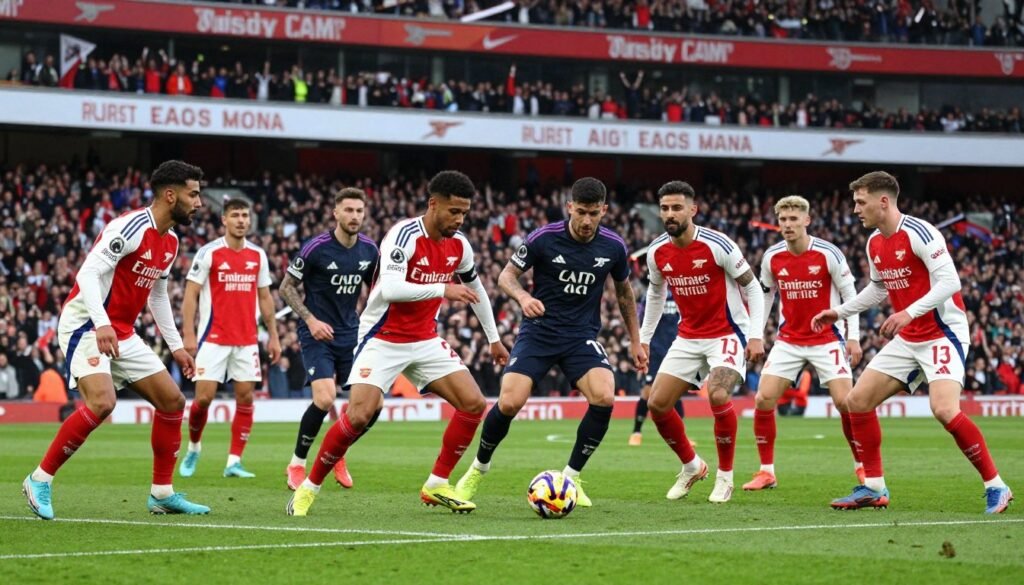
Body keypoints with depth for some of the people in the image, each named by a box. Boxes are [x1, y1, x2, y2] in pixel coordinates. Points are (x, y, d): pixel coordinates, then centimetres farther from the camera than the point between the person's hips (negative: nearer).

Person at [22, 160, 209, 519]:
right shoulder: (132, 227, -18)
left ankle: (162, 494, 14)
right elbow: (88, 273, -25)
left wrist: (175, 345, 24)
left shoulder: (170, 242, 11)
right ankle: (39, 481, -15)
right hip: (86, 327, -10)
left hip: (122, 335, 10)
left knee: (172, 401, 5)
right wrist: (101, 324, -36)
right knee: (102, 402, -28)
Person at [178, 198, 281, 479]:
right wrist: (189, 335, -13)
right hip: (214, 338, -4)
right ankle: (193, 447, 18)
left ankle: (234, 462, 4)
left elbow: (265, 298, 15)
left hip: (247, 340, 4)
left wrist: (273, 336, 10)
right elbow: (190, 295, -6)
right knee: (204, 397, -7)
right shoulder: (208, 253, -5)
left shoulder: (258, 255, 8)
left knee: (245, 397, -1)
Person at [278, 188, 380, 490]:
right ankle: (297, 465, -2)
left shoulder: (370, 249, 1)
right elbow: (286, 287, -6)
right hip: (317, 333, -5)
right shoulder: (317, 247, -14)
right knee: (325, 399, -20)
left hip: (351, 333, 5)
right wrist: (310, 320, -16)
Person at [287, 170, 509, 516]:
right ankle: (309, 487, -2)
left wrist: (493, 338, 24)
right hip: (383, 340, -7)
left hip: (425, 341, 7)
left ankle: (437, 485, 5)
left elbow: (475, 289, 20)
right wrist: (443, 289, -38)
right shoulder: (405, 236, -20)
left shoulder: (458, 246, 1)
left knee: (474, 403, -6)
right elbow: (390, 289, -34)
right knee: (359, 416, -20)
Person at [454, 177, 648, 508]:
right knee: (509, 403, -17)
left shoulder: (613, 246, -4)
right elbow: (507, 275, -2)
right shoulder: (544, 238, -13)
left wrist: (636, 342, 16)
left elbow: (623, 291, 14)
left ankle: (571, 477, -5)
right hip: (539, 330, -2)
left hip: (583, 336, 2)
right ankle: (479, 469, 13)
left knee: (604, 398, -23)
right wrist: (523, 297, -24)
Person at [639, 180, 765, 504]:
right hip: (688, 337, 6)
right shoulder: (657, 252, -3)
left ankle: (725, 475, -8)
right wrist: (643, 338, 16)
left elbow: (752, 286, -10)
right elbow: (655, 292, 17)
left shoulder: (717, 245, -18)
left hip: (727, 334, -6)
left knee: (718, 396, -28)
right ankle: (691, 466, 22)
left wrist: (756, 335, -17)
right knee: (657, 404, -3)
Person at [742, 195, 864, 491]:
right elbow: (765, 296, 11)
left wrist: (853, 337, -8)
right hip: (788, 341, 3)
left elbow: (849, 294, -5)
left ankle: (862, 466, 7)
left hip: (827, 340, -3)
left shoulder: (828, 254, -12)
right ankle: (766, 472, 4)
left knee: (845, 402, -12)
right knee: (763, 400, -8)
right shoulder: (771, 257, -3)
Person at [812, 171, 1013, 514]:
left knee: (944, 409, -26)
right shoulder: (874, 243, 8)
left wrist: (909, 313, -33)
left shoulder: (919, 233, -18)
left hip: (943, 334, -9)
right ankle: (874, 489, 11)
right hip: (907, 340, 9)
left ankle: (996, 487, -13)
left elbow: (950, 282, -25)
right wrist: (839, 312, 21)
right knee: (858, 399, 3)